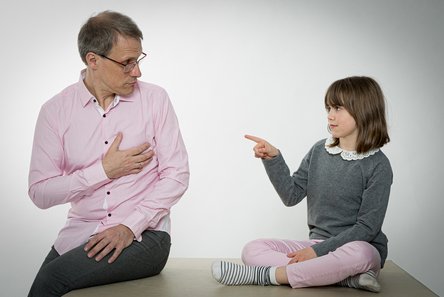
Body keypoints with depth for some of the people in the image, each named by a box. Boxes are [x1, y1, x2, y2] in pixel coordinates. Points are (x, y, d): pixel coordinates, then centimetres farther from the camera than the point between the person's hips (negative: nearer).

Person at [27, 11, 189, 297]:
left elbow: (177, 175, -5)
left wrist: (130, 226, -14)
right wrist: (103, 171, -13)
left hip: (143, 234, -2)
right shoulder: (56, 110, 0)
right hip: (79, 233, 3)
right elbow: (40, 193, -3)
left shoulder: (155, 98, -3)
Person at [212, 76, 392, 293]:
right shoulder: (319, 151, 6)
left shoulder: (378, 166, -9)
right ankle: (345, 276, -24)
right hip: (317, 245, 5)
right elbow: (292, 195, 3)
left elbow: (367, 227, -13)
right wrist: (273, 159, -10)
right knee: (252, 250, -14)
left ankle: (264, 275, -28)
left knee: (358, 254, -41)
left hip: (360, 247, -4)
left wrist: (318, 250, -18)